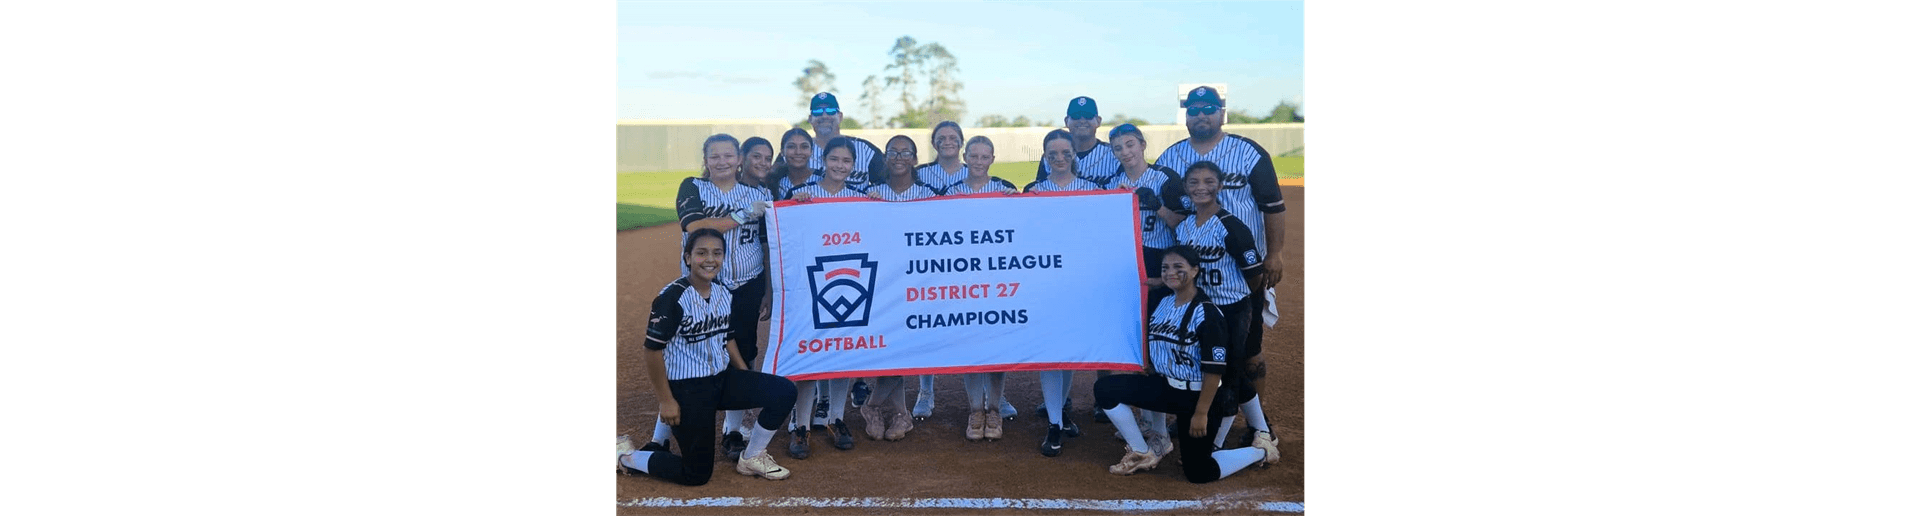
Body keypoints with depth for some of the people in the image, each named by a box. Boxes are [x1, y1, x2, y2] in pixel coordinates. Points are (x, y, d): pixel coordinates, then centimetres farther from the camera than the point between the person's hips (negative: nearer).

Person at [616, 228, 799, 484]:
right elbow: (652, 350, -16)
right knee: (697, 474, 0)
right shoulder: (672, 298, -20)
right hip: (687, 388, -7)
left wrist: (748, 379, 12)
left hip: (723, 379, 7)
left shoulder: (723, 293, 2)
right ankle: (625, 456, 21)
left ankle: (751, 458, 13)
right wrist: (666, 400, -14)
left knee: (784, 392, -7)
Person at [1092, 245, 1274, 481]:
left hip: (1197, 395, -6)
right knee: (1104, 388, -8)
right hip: (1165, 386, 6)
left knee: (1198, 472, -4)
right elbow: (1149, 337, 15)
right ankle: (1143, 452, 7)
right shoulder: (1160, 299, -1)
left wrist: (1201, 413, -20)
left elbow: (1214, 369, -20)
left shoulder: (1207, 313, -20)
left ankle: (1262, 451, 20)